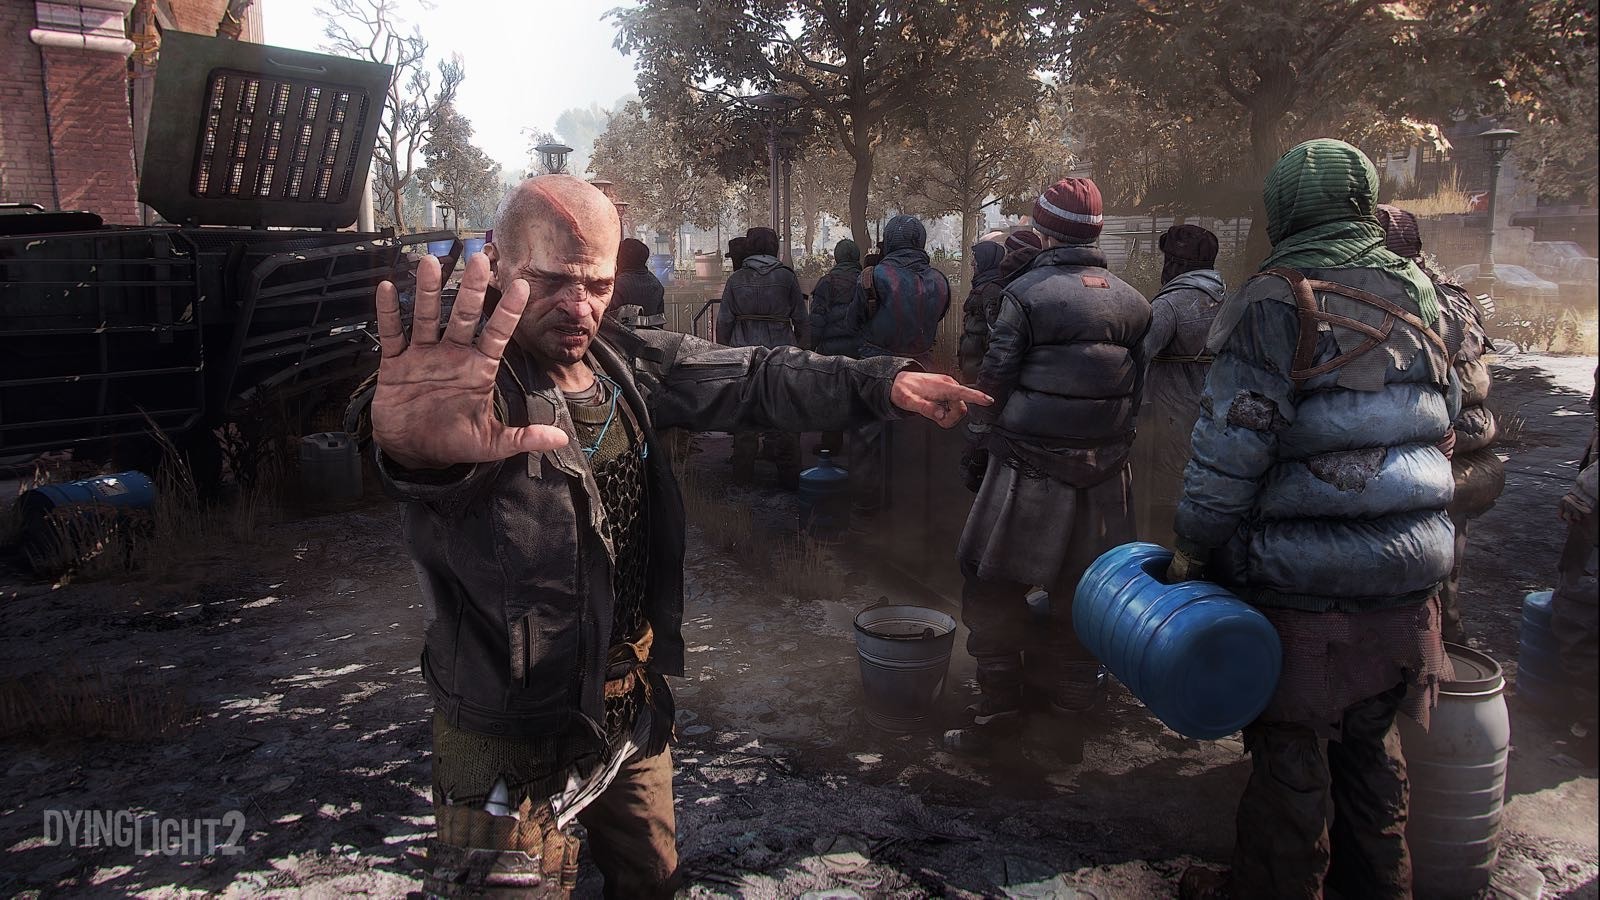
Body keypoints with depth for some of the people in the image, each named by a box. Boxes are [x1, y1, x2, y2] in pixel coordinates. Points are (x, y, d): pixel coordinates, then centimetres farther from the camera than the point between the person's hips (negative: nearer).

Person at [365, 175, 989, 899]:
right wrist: (422, 448, -72)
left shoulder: (624, 362, -4)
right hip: (512, 739, -6)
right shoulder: (470, 378, -25)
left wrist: (882, 382, -7)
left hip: (632, 703, 7)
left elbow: (750, 378, 3)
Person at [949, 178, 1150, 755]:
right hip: (1102, 484, 5)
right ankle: (1067, 722, 26)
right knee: (1075, 604, 16)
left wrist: (984, 437, 6)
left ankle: (995, 718, 13)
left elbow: (993, 382, -10)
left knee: (996, 599, 8)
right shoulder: (1133, 303, 4)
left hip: (1027, 475, -5)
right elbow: (1136, 391, 9)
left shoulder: (1027, 293, -12)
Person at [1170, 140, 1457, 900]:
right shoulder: (1416, 293, 8)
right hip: (1408, 578, 7)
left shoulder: (1277, 301, -14)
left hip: (1303, 582, -7)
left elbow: (1232, 445, -17)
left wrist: (1193, 546, -6)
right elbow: (1438, 423, 18)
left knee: (1290, 758, 8)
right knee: (1370, 744, 23)